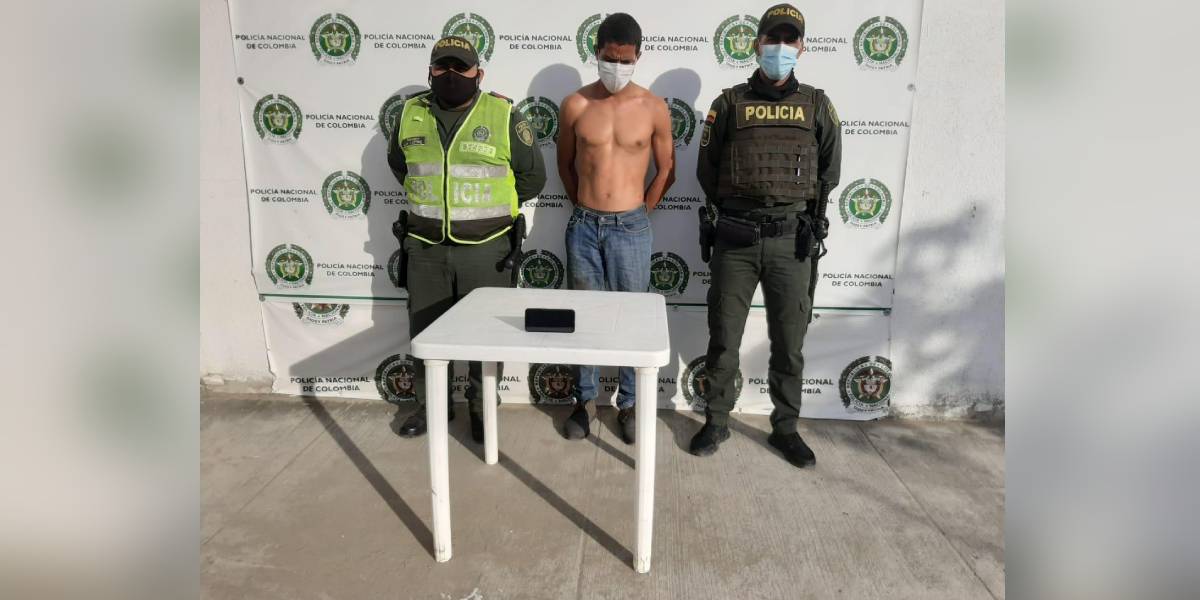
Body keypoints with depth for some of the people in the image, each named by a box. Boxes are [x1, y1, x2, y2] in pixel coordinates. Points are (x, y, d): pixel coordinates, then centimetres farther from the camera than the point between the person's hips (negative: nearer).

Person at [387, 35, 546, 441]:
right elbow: (398, 163, 22)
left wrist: (492, 206, 3)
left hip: (486, 250, -3)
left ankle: (482, 406, 25)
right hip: (425, 248, 3)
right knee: (424, 332, 13)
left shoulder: (503, 116, -5)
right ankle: (431, 403, 31)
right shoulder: (411, 114, 4)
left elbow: (533, 175, 2)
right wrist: (428, 200, 14)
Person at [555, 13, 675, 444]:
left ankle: (629, 404, 23)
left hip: (631, 229, -1)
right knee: (583, 316, 10)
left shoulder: (653, 108, -2)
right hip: (584, 226, 1)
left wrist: (638, 213, 8)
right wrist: (586, 206, 12)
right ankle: (585, 400, 26)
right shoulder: (575, 105, 0)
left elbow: (666, 170, 8)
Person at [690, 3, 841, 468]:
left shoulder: (816, 106, 8)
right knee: (723, 338, 5)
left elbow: (829, 172, 17)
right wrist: (736, 209, 10)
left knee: (789, 342, 7)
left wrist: (802, 213, 15)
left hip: (791, 242, 1)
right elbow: (707, 169, 10)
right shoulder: (729, 103, 5)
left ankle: (785, 428, 23)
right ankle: (716, 422, 21)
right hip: (734, 241, 0)